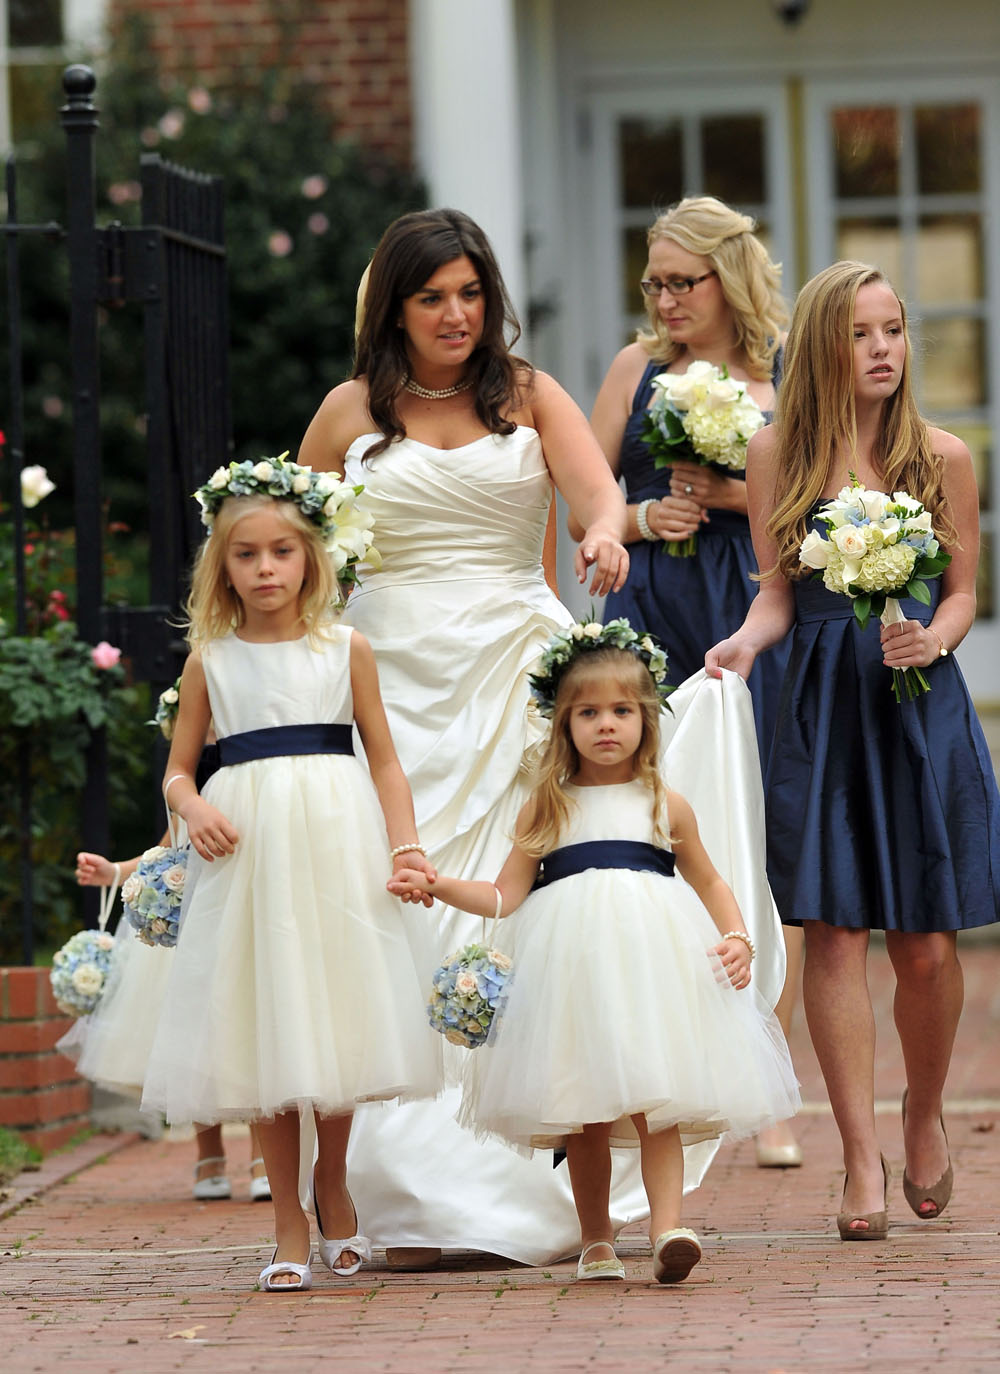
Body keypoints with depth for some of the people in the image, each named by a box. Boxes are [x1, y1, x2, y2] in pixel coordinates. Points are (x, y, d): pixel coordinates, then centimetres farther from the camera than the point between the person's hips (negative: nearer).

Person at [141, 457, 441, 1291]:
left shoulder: (346, 650, 5)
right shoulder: (211, 661, 7)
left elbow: (384, 759, 6)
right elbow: (179, 769, 11)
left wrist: (405, 845, -8)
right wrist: (193, 809, -11)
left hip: (335, 846, 0)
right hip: (248, 850, 1)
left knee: (333, 1021, 3)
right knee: (262, 1030, 1)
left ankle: (333, 1189, 28)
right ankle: (290, 1227, 10)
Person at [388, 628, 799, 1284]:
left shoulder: (665, 807, 10)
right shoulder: (547, 810, 9)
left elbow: (709, 882, 20)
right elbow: (506, 895, 8)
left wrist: (738, 938, 4)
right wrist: (438, 885, -4)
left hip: (652, 956, -1)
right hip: (572, 967, 1)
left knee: (655, 1100, -11)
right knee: (583, 1112, 3)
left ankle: (668, 1227, -18)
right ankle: (596, 1241, 12)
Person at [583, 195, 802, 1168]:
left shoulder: (788, 377, 6)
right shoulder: (638, 368, 12)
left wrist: (740, 494, -9)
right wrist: (642, 516, -5)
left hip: (755, 619, -2)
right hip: (650, 618, 2)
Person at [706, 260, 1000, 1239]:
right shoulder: (776, 454, 4)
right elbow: (777, 590, 5)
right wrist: (746, 640, -15)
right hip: (820, 709, 0)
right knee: (834, 935, -6)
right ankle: (862, 1164, -1)